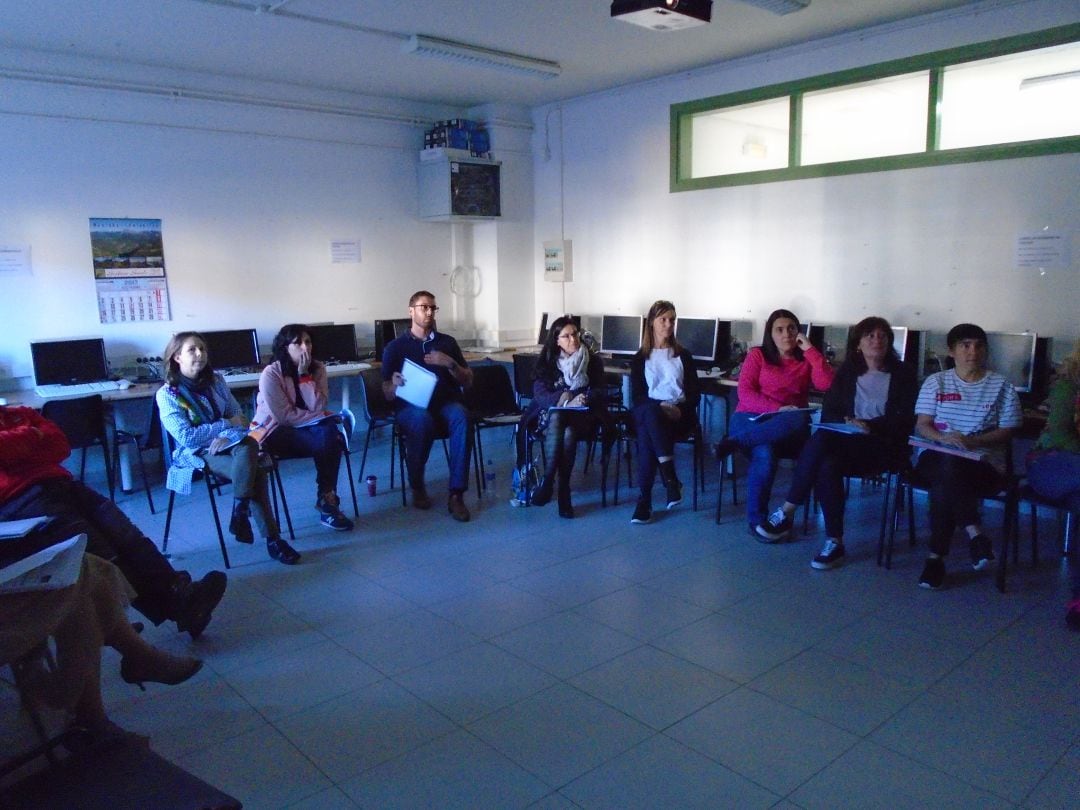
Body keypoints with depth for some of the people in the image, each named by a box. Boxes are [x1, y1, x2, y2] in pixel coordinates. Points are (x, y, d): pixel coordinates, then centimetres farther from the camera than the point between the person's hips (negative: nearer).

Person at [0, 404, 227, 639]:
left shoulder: (23, 415, 31)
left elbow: (62, 447, 16)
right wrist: (33, 435, 7)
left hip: (57, 483, 5)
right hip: (20, 497, -5)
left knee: (120, 529, -20)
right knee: (88, 540, -24)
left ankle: (177, 591, -34)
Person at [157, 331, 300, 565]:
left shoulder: (216, 381, 9)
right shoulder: (167, 394, -5)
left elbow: (237, 415, 7)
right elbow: (186, 436, -13)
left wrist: (227, 436, -14)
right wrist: (227, 424, -12)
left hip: (228, 445, 4)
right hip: (197, 454, -4)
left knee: (248, 445, -35)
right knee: (255, 473, -31)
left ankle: (240, 515, -26)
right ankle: (272, 540, -23)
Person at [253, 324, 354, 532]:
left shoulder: (317, 368, -1)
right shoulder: (271, 374, -15)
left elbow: (318, 407, -12)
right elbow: (285, 416, -18)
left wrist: (304, 375, -18)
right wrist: (323, 418, -16)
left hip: (308, 428, 5)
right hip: (276, 431, -5)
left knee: (331, 433, -28)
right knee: (326, 442, -29)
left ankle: (327, 499, -19)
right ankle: (327, 499, -13)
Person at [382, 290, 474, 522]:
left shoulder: (447, 342, 16)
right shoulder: (395, 347, 10)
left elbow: (468, 382, 13)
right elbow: (387, 394, 7)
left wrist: (450, 364, -5)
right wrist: (394, 385, -17)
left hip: (446, 402, 2)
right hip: (411, 405, -1)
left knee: (461, 418, -34)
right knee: (422, 420, -38)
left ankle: (456, 494, -32)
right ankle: (417, 486, -15)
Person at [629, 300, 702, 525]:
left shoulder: (683, 356, 16)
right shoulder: (640, 358, 15)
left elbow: (695, 393, 8)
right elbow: (637, 396, 4)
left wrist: (680, 409, -13)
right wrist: (659, 406, -15)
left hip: (680, 415, 0)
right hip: (647, 412, 1)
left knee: (647, 433, -36)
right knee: (650, 412, -39)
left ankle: (644, 499, -37)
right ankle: (670, 479, -41)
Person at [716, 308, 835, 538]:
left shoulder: (806, 360, 14)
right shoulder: (758, 355, 8)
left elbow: (827, 384, -7)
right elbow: (745, 393, -4)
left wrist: (809, 349, -3)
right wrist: (778, 409, -18)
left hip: (788, 427, 2)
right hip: (751, 419, -2)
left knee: (800, 420, -37)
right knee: (765, 454, -38)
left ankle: (735, 442, -27)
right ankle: (757, 520, -21)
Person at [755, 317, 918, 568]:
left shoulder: (903, 374, 8)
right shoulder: (846, 372, 16)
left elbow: (905, 419, -3)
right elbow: (828, 413, 10)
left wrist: (870, 425, -19)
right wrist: (846, 423, -12)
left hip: (884, 446, -3)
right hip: (846, 444, 3)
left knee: (821, 439, -33)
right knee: (828, 464, -36)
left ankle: (786, 513, -26)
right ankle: (834, 541, -29)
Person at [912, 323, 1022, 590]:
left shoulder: (1001, 386, 10)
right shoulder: (936, 382, 13)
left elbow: (1006, 432, 5)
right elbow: (922, 425, 7)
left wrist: (973, 441, -14)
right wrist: (945, 438, -16)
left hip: (983, 463, -1)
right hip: (935, 457, 1)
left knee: (947, 476, -36)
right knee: (946, 472, -38)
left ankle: (936, 557, -29)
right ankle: (974, 534, -28)